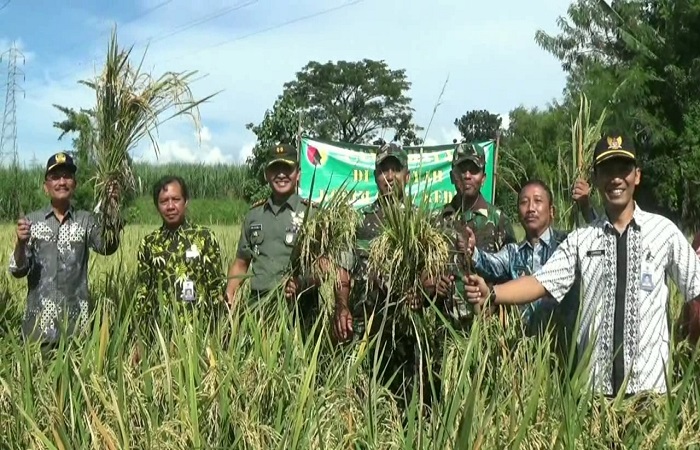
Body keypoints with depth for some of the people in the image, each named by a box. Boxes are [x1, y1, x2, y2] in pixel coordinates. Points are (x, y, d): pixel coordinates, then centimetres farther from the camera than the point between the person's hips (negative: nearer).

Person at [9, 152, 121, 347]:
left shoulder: (87, 220, 3)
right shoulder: (31, 221, 4)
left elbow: (108, 247, -15)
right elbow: (18, 270, 0)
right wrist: (21, 243, -20)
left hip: (77, 320, 0)